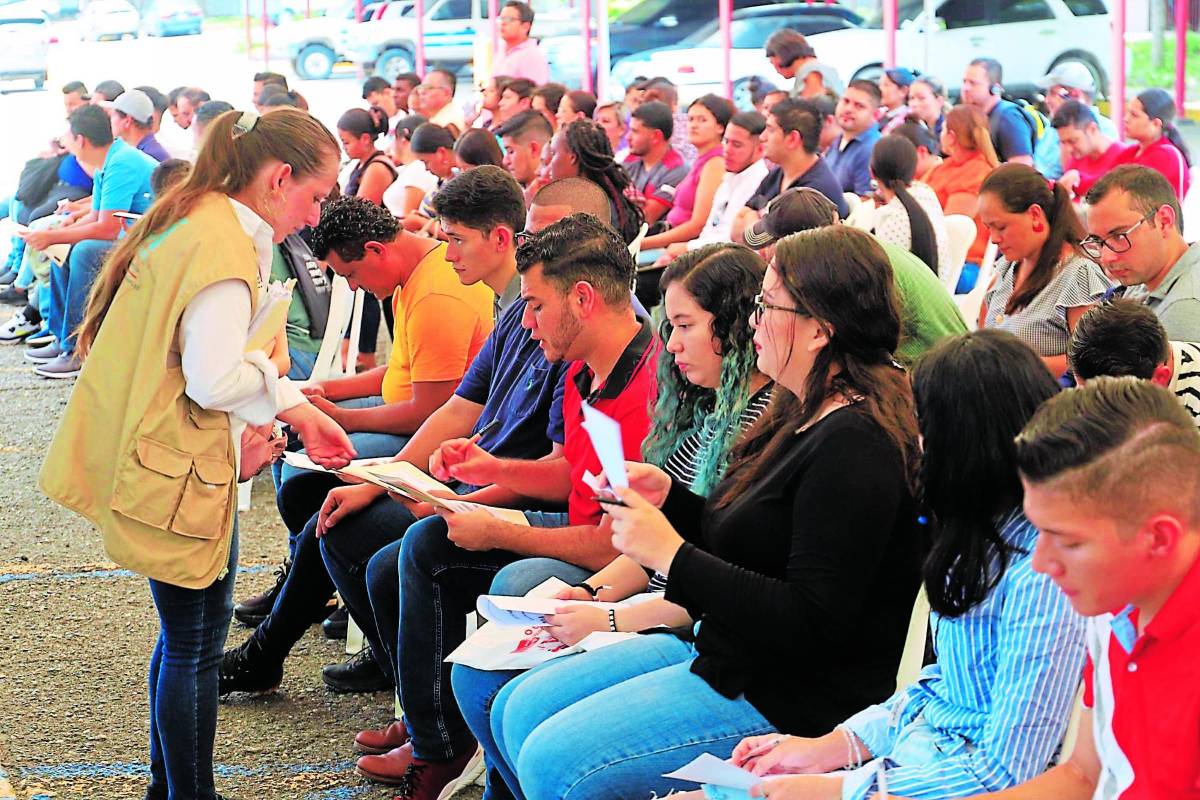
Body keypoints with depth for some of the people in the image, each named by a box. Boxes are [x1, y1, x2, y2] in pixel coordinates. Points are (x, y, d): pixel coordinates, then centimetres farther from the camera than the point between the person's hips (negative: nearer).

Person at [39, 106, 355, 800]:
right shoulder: (224, 250, -22)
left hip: (160, 461, 10)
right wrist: (271, 361, -6)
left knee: (186, 636, 20)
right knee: (196, 645, 1)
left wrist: (301, 413, 15)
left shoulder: (197, 220, 11)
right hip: (181, 474, -10)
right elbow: (214, 382, -26)